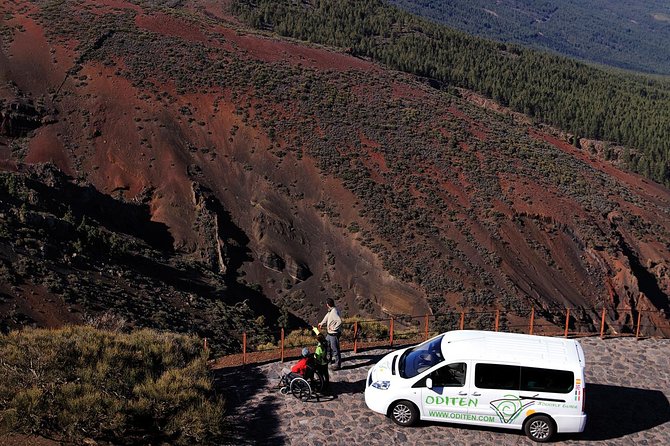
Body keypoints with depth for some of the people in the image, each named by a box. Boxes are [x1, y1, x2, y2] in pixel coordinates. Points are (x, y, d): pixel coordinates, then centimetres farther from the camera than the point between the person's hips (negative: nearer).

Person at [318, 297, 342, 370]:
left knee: (335, 349, 3)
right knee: (327, 345, 26)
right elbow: (327, 316, 24)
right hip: (329, 333, 10)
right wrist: (322, 323, 34)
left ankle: (337, 364, 15)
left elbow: (339, 321, -38)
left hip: (334, 334, -10)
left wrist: (334, 328, -25)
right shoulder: (330, 311, 3)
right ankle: (329, 358, 47)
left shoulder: (334, 312, -28)